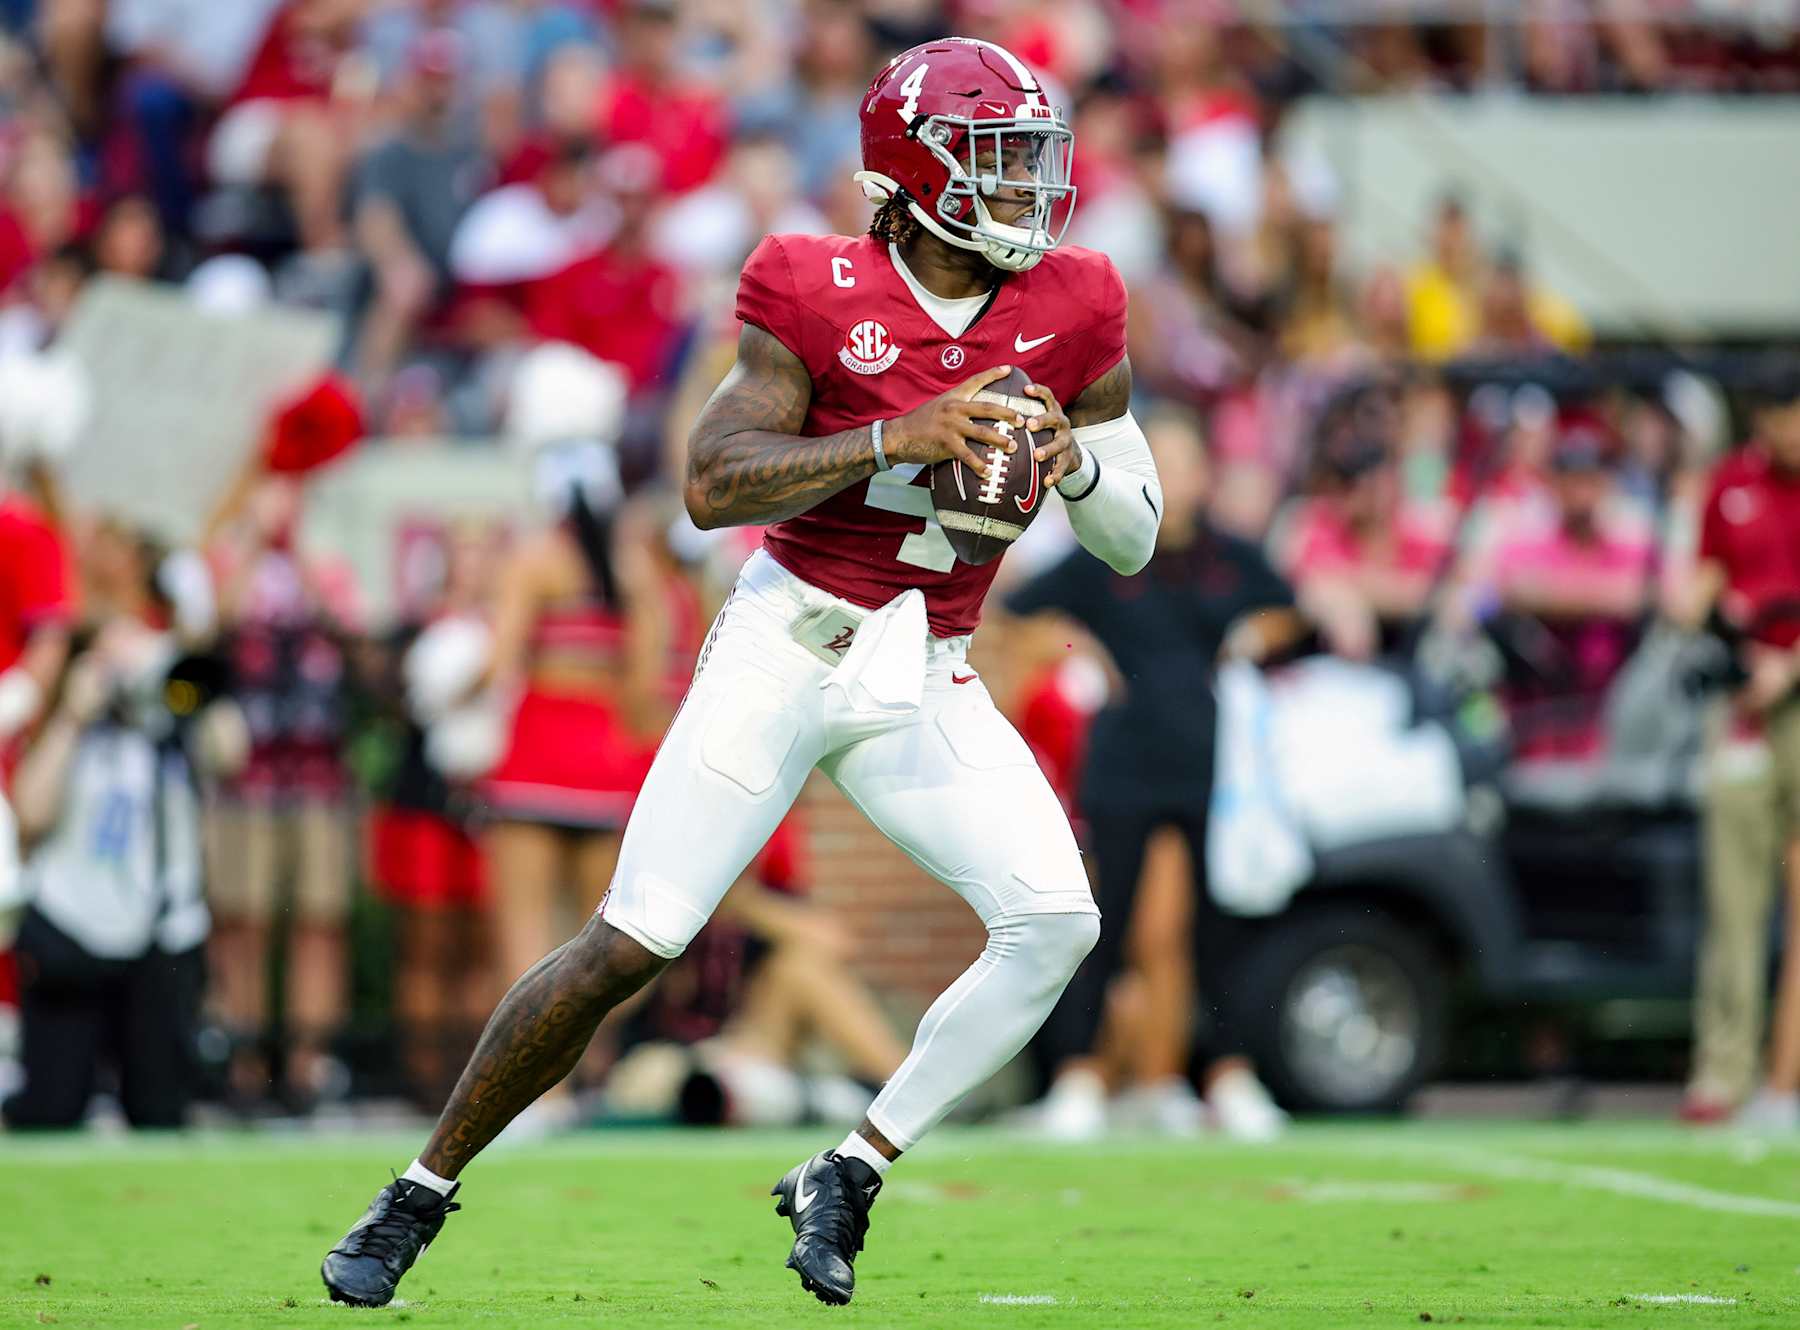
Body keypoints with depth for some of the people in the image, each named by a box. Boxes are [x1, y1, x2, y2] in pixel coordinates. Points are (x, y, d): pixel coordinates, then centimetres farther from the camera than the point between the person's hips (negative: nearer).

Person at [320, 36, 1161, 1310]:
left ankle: (849, 1179, -3)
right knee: (632, 942, -7)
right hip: (790, 643, -4)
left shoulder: (1072, 312, 2)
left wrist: (1076, 460, -13)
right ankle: (420, 1194, 7)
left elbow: (1137, 538, 9)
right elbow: (713, 487, -16)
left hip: (927, 682, 4)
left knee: (1056, 919, -15)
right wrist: (895, 440, -25)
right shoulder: (821, 296, -8)